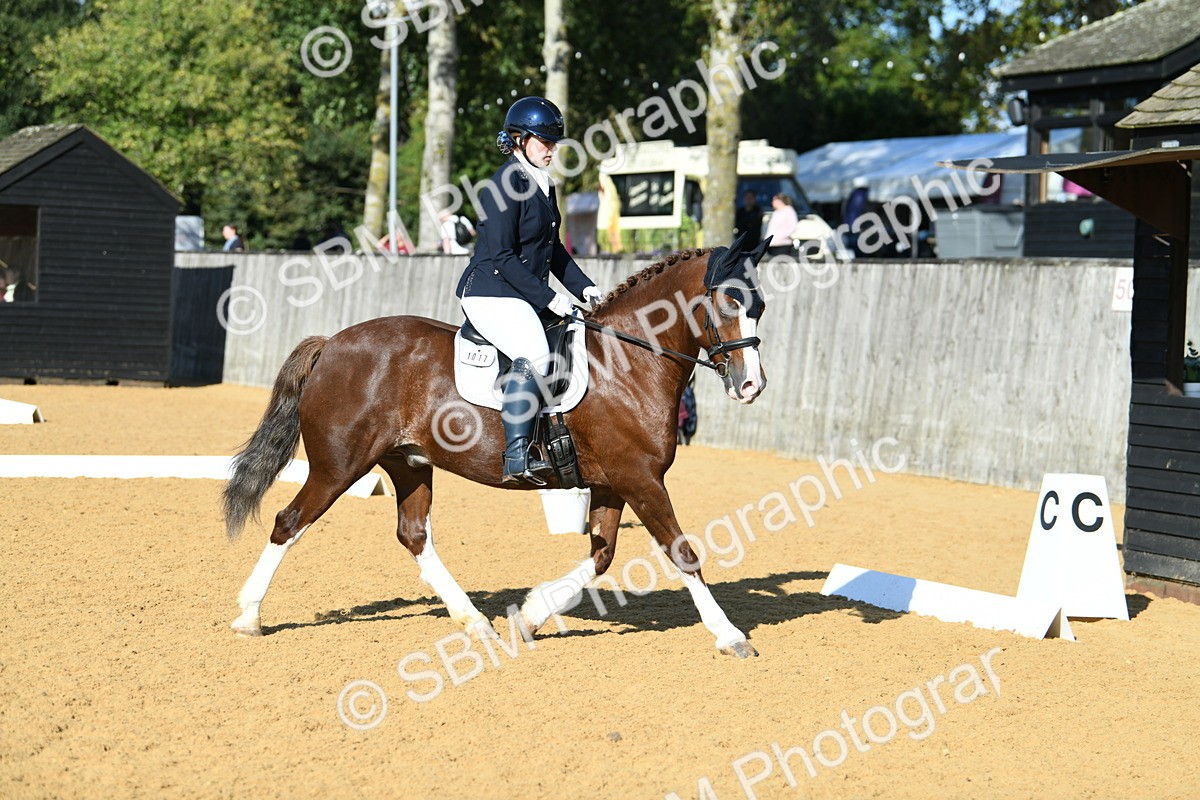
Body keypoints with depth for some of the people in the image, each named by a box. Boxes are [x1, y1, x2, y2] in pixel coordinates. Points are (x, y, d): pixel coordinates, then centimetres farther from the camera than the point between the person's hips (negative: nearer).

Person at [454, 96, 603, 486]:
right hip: (490, 293, -10)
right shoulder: (505, 186, -14)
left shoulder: (543, 184, 15)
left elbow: (552, 248, 24)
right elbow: (502, 256, -19)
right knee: (535, 355, -32)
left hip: (526, 296, 10)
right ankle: (516, 460, -35)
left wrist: (584, 287, 12)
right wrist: (548, 298, -19)